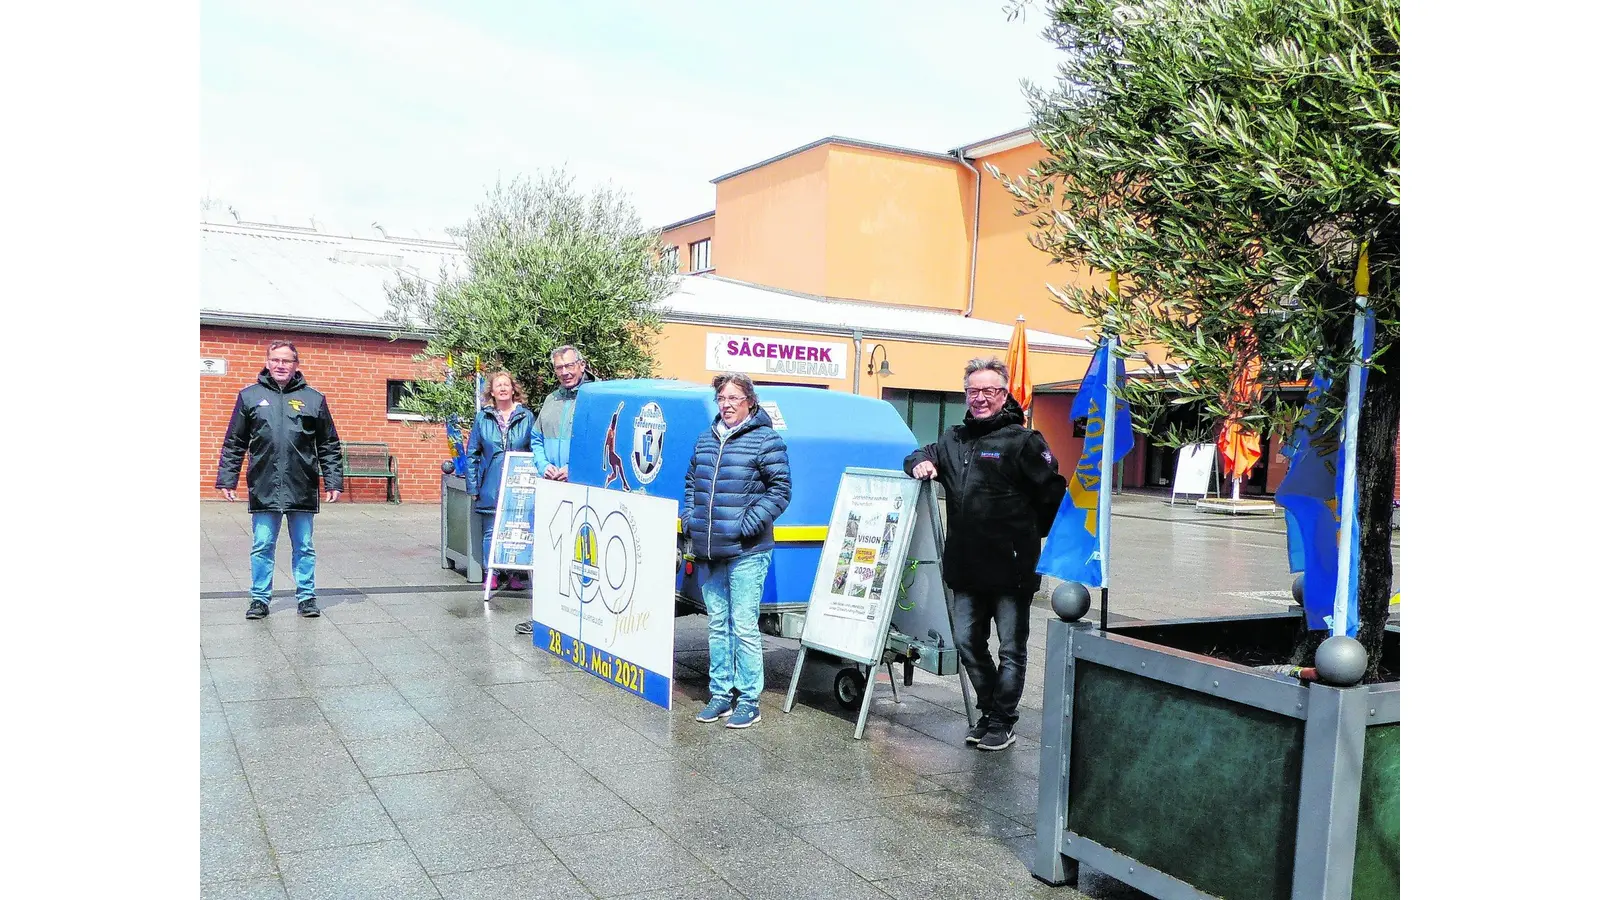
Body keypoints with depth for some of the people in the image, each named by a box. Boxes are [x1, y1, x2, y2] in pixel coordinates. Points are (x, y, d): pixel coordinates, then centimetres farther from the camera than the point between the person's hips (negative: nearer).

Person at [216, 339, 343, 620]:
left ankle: (307, 597, 18)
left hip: (303, 488, 0)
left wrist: (334, 481, 2)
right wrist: (227, 479, 3)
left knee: (304, 547, 8)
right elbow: (233, 444, 8)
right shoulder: (249, 396, 7)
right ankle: (260, 598, 17)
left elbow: (329, 446, 7)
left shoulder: (314, 399, 6)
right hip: (263, 488, 0)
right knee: (262, 547, 6)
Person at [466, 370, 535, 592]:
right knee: (491, 532, 4)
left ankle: (516, 574, 14)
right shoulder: (483, 417, 6)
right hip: (491, 488, 1)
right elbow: (472, 453, 8)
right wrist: (473, 487, 3)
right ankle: (492, 574, 14)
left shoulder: (526, 417, 4)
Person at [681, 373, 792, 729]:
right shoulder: (705, 440, 15)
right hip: (708, 552, 7)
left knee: (743, 626, -5)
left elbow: (779, 490, -7)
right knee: (717, 625, 13)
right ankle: (721, 693, 22)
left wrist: (749, 524, -14)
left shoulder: (766, 441, -4)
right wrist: (689, 519, 12)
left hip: (746, 552, -6)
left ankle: (749, 700, 5)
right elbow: (691, 482, 26)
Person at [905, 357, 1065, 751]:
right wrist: (920, 462, 2)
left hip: (1012, 567, -6)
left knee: (1012, 649, 6)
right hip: (966, 568, 7)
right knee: (967, 643, 13)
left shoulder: (1022, 440, -8)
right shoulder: (954, 439, 12)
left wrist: (1026, 534, 2)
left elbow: (1054, 494, -8)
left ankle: (1002, 722, 18)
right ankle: (989, 710, 30)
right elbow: (924, 455, 27)